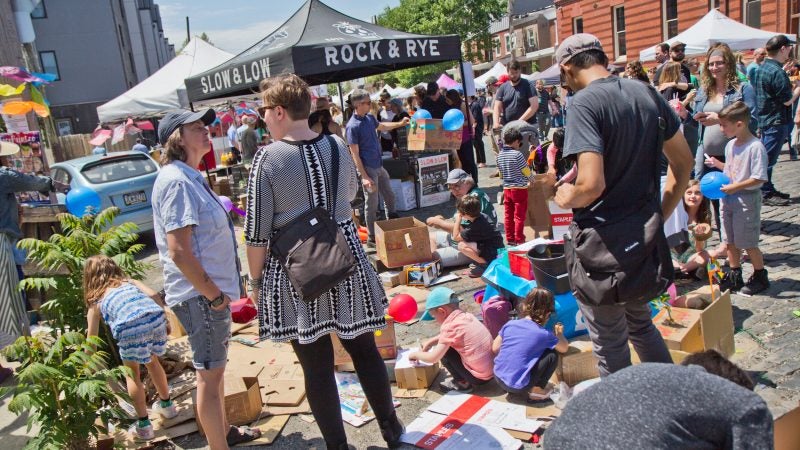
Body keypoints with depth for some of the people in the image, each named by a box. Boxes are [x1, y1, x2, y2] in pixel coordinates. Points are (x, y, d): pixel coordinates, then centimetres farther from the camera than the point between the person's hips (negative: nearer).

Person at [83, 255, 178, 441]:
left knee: (132, 373, 22)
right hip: (156, 318, 3)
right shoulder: (130, 282, 32)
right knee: (152, 361, 30)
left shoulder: (95, 302, 27)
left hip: (130, 327, -3)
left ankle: (144, 426, 23)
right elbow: (154, 296, 13)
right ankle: (166, 404, 49)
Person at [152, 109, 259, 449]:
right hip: (200, 295, -10)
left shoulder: (190, 177, 12)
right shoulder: (177, 182, -19)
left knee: (215, 367, 22)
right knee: (209, 374, 3)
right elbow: (179, 252, -25)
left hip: (212, 290, 10)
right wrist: (213, 295, -17)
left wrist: (218, 291, 15)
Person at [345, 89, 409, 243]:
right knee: (372, 205, 2)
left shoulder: (370, 118, 4)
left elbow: (381, 126, 29)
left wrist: (400, 124, 26)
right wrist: (364, 177, -22)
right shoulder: (352, 126, -19)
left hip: (379, 166, 8)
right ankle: (372, 237, 15)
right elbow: (355, 154, -19)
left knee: (389, 196, 20)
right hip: (369, 169, -8)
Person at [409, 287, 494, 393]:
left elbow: (433, 358, -14)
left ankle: (462, 383, 8)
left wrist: (416, 354, 4)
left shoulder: (449, 327, -19)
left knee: (444, 352, -3)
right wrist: (431, 341, 21)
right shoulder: (465, 316, 5)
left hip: (479, 378, -8)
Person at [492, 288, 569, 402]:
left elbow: (495, 349, 8)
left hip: (498, 378, 5)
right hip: (517, 387, -5)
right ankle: (536, 390, 9)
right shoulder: (544, 334, -10)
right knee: (552, 355, 4)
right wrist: (559, 333, 26)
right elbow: (564, 348, 8)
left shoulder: (510, 324, 1)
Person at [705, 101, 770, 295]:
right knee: (730, 241, 14)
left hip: (747, 200, -8)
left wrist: (734, 187, -22)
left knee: (748, 243, 2)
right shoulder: (730, 145, 6)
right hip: (728, 198, 8)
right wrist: (717, 164, 7)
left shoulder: (756, 147, -19)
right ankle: (735, 276, 27)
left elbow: (759, 178, -22)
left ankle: (760, 277, 20)